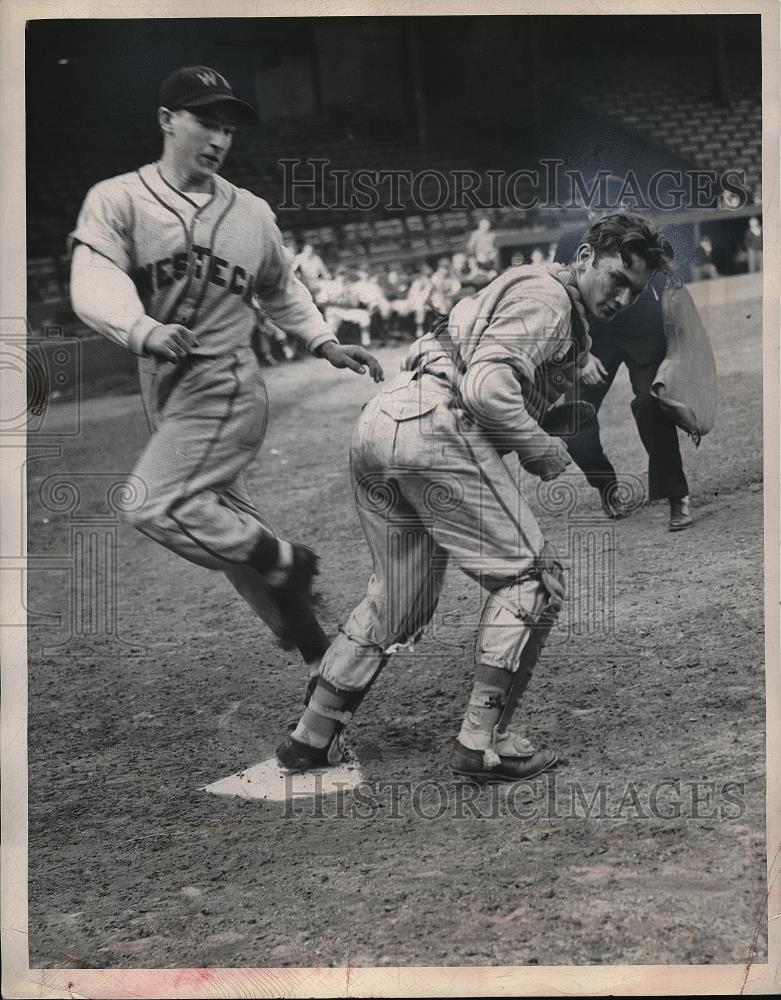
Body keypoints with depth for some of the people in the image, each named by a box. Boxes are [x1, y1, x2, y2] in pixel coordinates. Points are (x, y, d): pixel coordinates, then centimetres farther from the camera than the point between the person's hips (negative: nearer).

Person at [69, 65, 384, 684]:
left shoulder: (251, 213, 4)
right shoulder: (116, 200, -3)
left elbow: (281, 290, 22)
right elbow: (94, 284, -21)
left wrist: (324, 343, 8)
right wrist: (142, 330, -40)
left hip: (227, 387, -3)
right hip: (165, 394, 3)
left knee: (156, 505, -23)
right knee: (230, 525, 10)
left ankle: (286, 563, -4)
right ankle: (317, 653, 23)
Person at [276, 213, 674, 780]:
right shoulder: (546, 298, -3)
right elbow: (486, 388, -17)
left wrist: (563, 418, 14)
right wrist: (544, 452, -7)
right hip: (435, 427, -10)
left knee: (400, 600, 19)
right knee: (532, 578, -3)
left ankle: (312, 738, 22)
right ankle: (484, 743, -5)